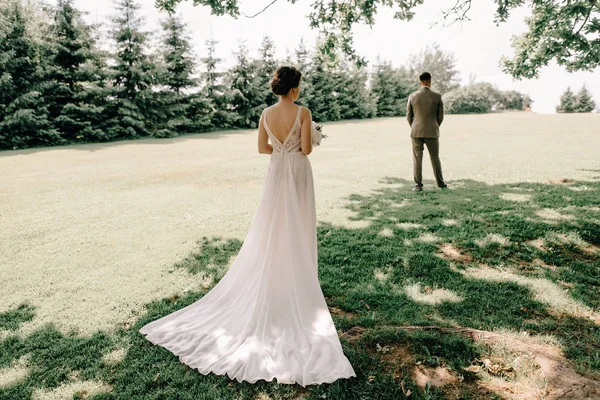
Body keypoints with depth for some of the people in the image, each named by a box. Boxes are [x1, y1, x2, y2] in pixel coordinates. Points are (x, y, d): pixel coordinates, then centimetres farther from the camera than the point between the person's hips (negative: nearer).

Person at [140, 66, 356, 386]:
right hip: (298, 174, -4)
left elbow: (262, 148, 5)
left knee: (270, 233, 13)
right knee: (296, 234, 6)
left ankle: (268, 288, 23)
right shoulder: (303, 113, -13)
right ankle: (296, 288, 16)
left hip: (276, 174, 4)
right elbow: (306, 149, -14)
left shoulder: (266, 114, 1)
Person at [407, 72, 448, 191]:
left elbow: (409, 116, 2)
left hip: (416, 132, 0)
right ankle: (440, 182, 25)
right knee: (435, 158, 13)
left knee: (417, 159, 4)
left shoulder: (412, 96, -3)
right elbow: (440, 116, 1)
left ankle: (418, 185, 2)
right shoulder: (437, 97, -3)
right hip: (432, 132, 0)